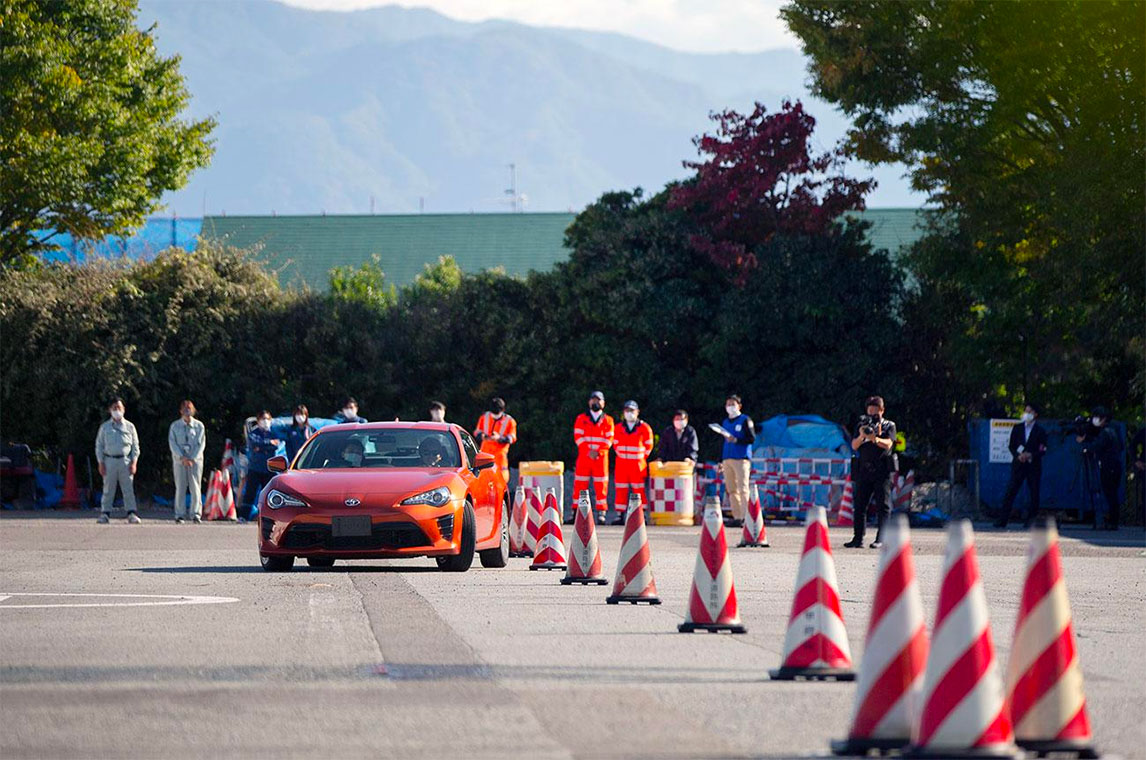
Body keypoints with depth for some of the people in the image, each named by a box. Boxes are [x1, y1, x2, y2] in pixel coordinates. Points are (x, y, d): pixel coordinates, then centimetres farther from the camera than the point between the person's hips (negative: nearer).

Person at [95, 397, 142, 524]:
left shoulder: (129, 427, 9)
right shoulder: (105, 427, 9)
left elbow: (135, 446, 10)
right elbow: (99, 445, 9)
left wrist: (134, 462, 0)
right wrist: (101, 463, 0)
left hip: (125, 460, 0)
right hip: (109, 460, 0)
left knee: (128, 489, -6)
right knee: (108, 489, 0)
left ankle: (132, 514, -7)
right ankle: (105, 514, 4)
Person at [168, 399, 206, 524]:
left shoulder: (199, 426, 6)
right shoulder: (175, 426, 7)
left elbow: (201, 444, 2)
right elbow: (172, 443, 2)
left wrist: (192, 458, -9)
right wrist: (182, 457, -11)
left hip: (195, 460, 0)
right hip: (179, 461, 0)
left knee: (195, 487, -7)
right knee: (180, 488, -3)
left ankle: (196, 514, -6)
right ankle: (180, 515, -1)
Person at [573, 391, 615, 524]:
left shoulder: (608, 420, 11)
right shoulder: (581, 418, 11)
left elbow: (609, 439, 3)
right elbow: (578, 437, 1)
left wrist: (598, 452, -11)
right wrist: (588, 451, -11)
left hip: (601, 457, 0)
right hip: (584, 456, 0)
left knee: (601, 485, -3)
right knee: (580, 484, -4)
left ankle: (601, 513, -2)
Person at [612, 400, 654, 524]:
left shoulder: (644, 428, 2)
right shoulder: (619, 428, 9)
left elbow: (648, 445, 6)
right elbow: (615, 444, 16)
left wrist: (641, 458, 0)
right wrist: (620, 454, 5)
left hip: (637, 465, -3)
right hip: (621, 463, 3)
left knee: (639, 490, -3)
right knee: (621, 490, 1)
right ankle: (619, 515, 4)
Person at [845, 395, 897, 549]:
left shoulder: (889, 426, 7)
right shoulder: (862, 425, 14)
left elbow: (888, 444, -9)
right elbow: (854, 446, 5)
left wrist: (876, 439, -29)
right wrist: (861, 436, -16)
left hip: (882, 472, -3)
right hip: (864, 471, 3)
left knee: (883, 506, -8)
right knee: (860, 505, 3)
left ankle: (880, 539, -10)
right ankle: (858, 539, 7)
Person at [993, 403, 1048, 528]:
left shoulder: (1040, 431, 4)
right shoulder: (1017, 428, 11)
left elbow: (1043, 450, 0)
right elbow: (1011, 446, 9)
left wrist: (1030, 455, -16)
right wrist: (1018, 455, -10)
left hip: (1034, 465, -1)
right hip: (1018, 465, 1)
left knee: (1034, 494, -1)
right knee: (1010, 491, -6)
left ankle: (1030, 520, 7)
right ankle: (1002, 520, -8)